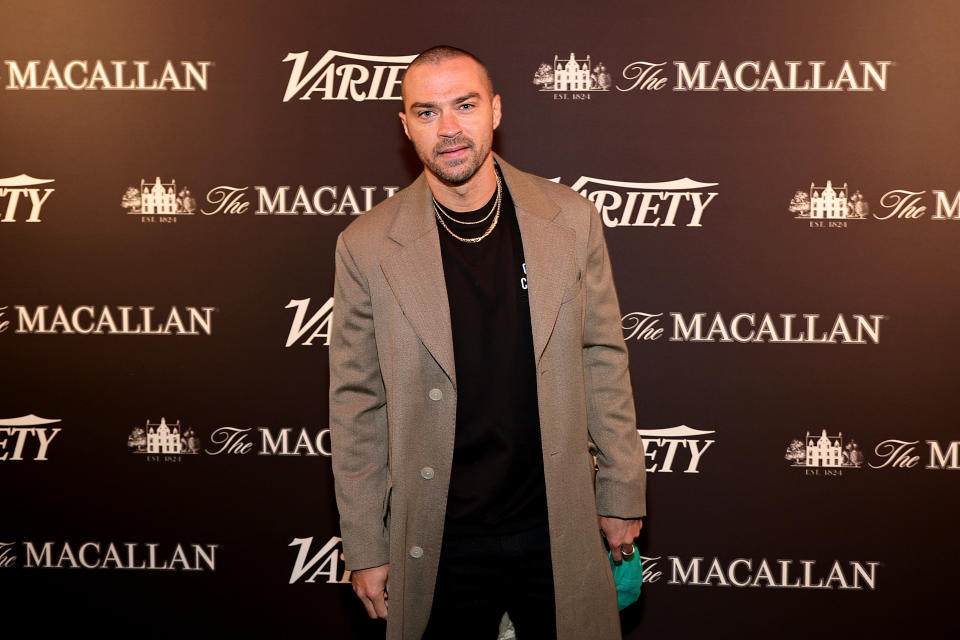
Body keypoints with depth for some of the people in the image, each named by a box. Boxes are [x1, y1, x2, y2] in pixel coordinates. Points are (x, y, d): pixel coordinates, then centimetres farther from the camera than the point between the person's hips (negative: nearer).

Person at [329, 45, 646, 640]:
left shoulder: (572, 220, -3)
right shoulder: (368, 244, -7)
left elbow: (603, 361, 4)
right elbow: (356, 407, -3)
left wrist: (621, 494, 6)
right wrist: (366, 548, -1)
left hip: (559, 529, 1)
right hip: (438, 542, -1)